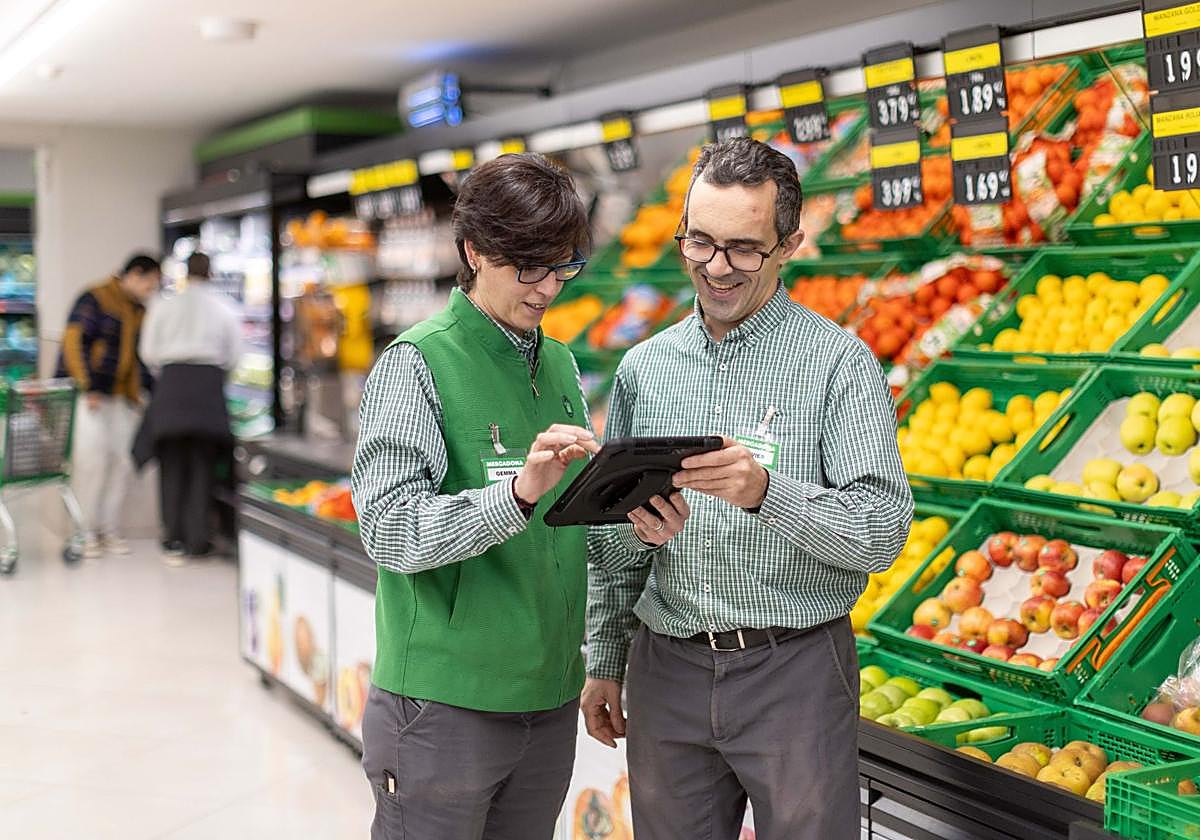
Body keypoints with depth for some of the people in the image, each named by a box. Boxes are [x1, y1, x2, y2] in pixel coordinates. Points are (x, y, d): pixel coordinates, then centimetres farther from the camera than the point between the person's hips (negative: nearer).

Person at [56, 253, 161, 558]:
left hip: (124, 397, 7)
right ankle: (87, 533, -1)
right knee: (92, 461, -10)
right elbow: (73, 342, -12)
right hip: (90, 395, -7)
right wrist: (87, 387, -17)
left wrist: (147, 389, 9)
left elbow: (143, 355, 23)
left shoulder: (140, 313, 17)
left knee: (123, 461, 1)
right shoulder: (95, 300, -5)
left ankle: (110, 530, 10)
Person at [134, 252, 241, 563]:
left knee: (172, 464, 6)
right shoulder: (225, 307, 7)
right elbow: (234, 356, 6)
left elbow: (149, 353, 4)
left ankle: (174, 539, 4)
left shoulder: (163, 305, 6)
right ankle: (197, 539, 4)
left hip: (172, 378, 0)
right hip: (210, 382, 0)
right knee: (203, 463, 6)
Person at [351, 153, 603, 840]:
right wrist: (518, 491, -32)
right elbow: (391, 530, -19)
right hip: (447, 702, -6)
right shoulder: (418, 363, -9)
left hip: (549, 698, 6)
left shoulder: (561, 365, 11)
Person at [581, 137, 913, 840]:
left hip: (795, 674, -4)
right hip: (666, 674, 4)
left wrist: (766, 492, -29)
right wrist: (605, 662, 14)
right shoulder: (643, 369, 9)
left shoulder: (841, 362, -6)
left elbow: (884, 530, -14)